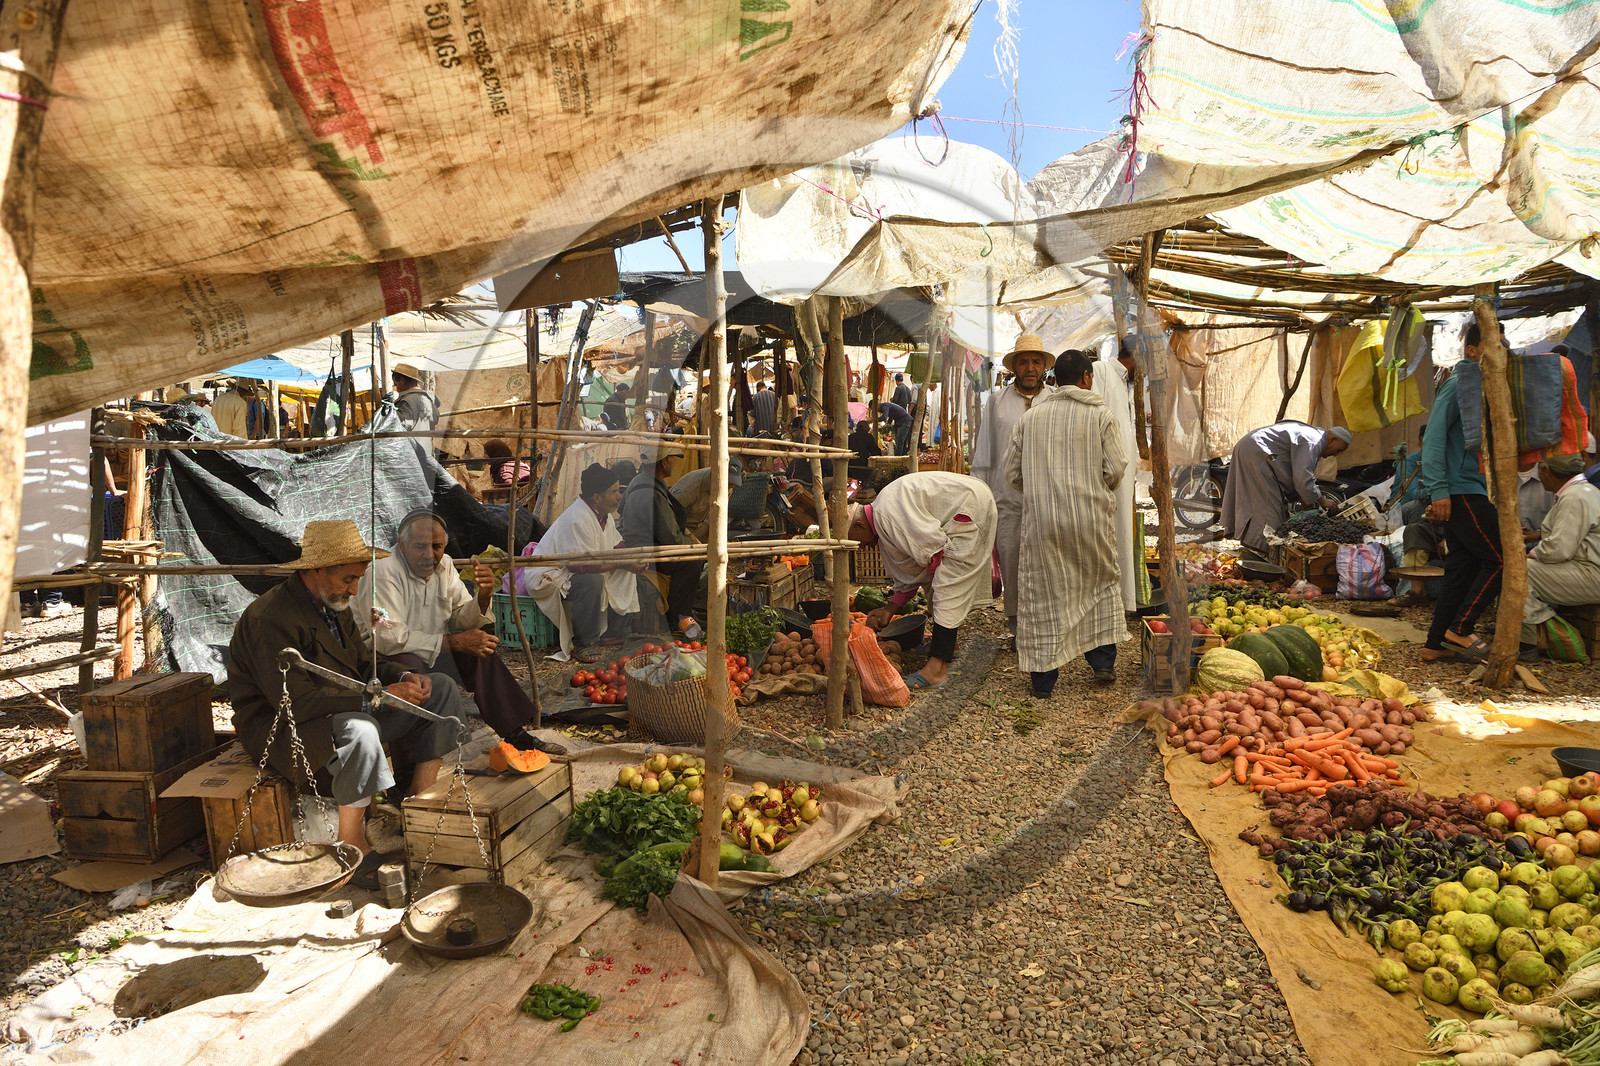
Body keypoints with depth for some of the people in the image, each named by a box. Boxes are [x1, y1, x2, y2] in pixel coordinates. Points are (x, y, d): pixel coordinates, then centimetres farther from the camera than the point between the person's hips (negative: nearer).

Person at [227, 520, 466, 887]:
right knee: (360, 731, -41)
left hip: (345, 709, 9)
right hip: (281, 725, -9)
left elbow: (363, 661, 13)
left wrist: (402, 676, -9)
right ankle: (353, 850, -21)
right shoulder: (271, 619, -24)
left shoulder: (332, 604, 5)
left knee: (441, 689, 0)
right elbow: (296, 701, -31)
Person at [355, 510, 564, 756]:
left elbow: (462, 620, 3)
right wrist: (454, 642, -29)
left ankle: (515, 733, -3)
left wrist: (483, 596, -20)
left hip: (430, 655, 7)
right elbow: (388, 638, -30)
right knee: (406, 664, -36)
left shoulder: (444, 565, 0)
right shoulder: (382, 572, -22)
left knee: (482, 647, -8)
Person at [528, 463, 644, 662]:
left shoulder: (605, 515, 4)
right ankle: (583, 644, -22)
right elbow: (578, 564, -34)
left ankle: (613, 632, 9)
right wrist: (621, 563, -28)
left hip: (574, 572, 10)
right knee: (591, 580, -36)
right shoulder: (577, 519, -27)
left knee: (626, 573, 5)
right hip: (550, 577, -10)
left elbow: (616, 547, 15)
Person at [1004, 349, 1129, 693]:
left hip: (1042, 519, 1)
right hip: (1091, 517, -1)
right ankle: (1103, 661, 22)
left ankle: (1043, 677, 10)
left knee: (1044, 593, 6)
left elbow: (1012, 470, 8)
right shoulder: (1101, 415, -1)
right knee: (1102, 582, 19)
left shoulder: (1030, 417, 7)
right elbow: (1116, 469, -6)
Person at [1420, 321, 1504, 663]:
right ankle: (1458, 629, -2)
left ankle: (1436, 645, 13)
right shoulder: (1458, 385, -8)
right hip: (1460, 491, -9)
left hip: (1475, 493, 9)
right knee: (1501, 560, -11)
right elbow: (1434, 439, -16)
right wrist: (1439, 491, -22)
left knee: (1462, 571, 8)